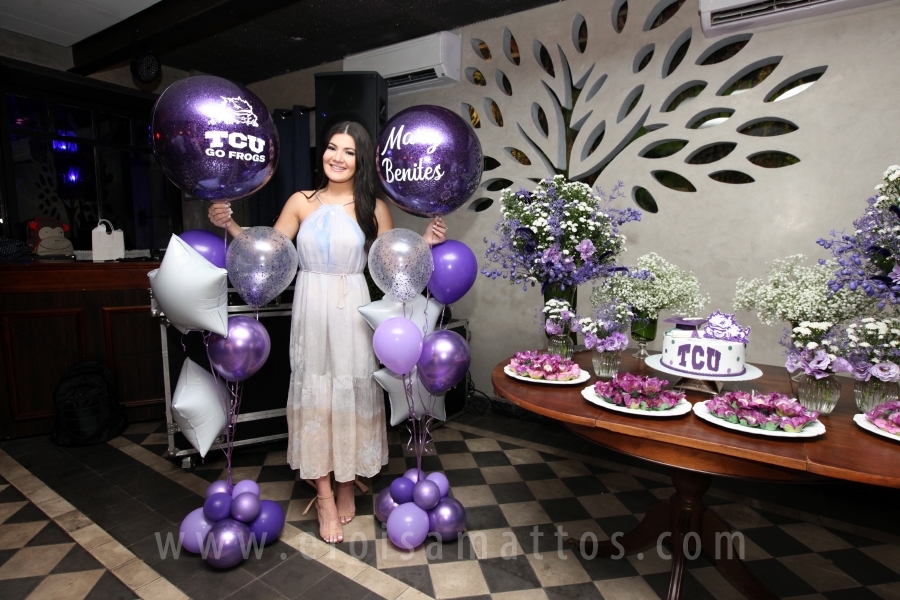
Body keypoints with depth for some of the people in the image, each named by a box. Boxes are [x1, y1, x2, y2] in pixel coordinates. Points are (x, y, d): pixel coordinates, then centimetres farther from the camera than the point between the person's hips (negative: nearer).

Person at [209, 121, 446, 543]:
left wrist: (425, 242, -12)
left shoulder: (374, 208, 2)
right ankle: (326, 498, 18)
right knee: (313, 395, 4)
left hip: (351, 311, -1)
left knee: (351, 394, 5)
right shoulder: (301, 202, 7)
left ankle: (346, 488, 27)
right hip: (310, 309, 2)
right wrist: (230, 226, -7)